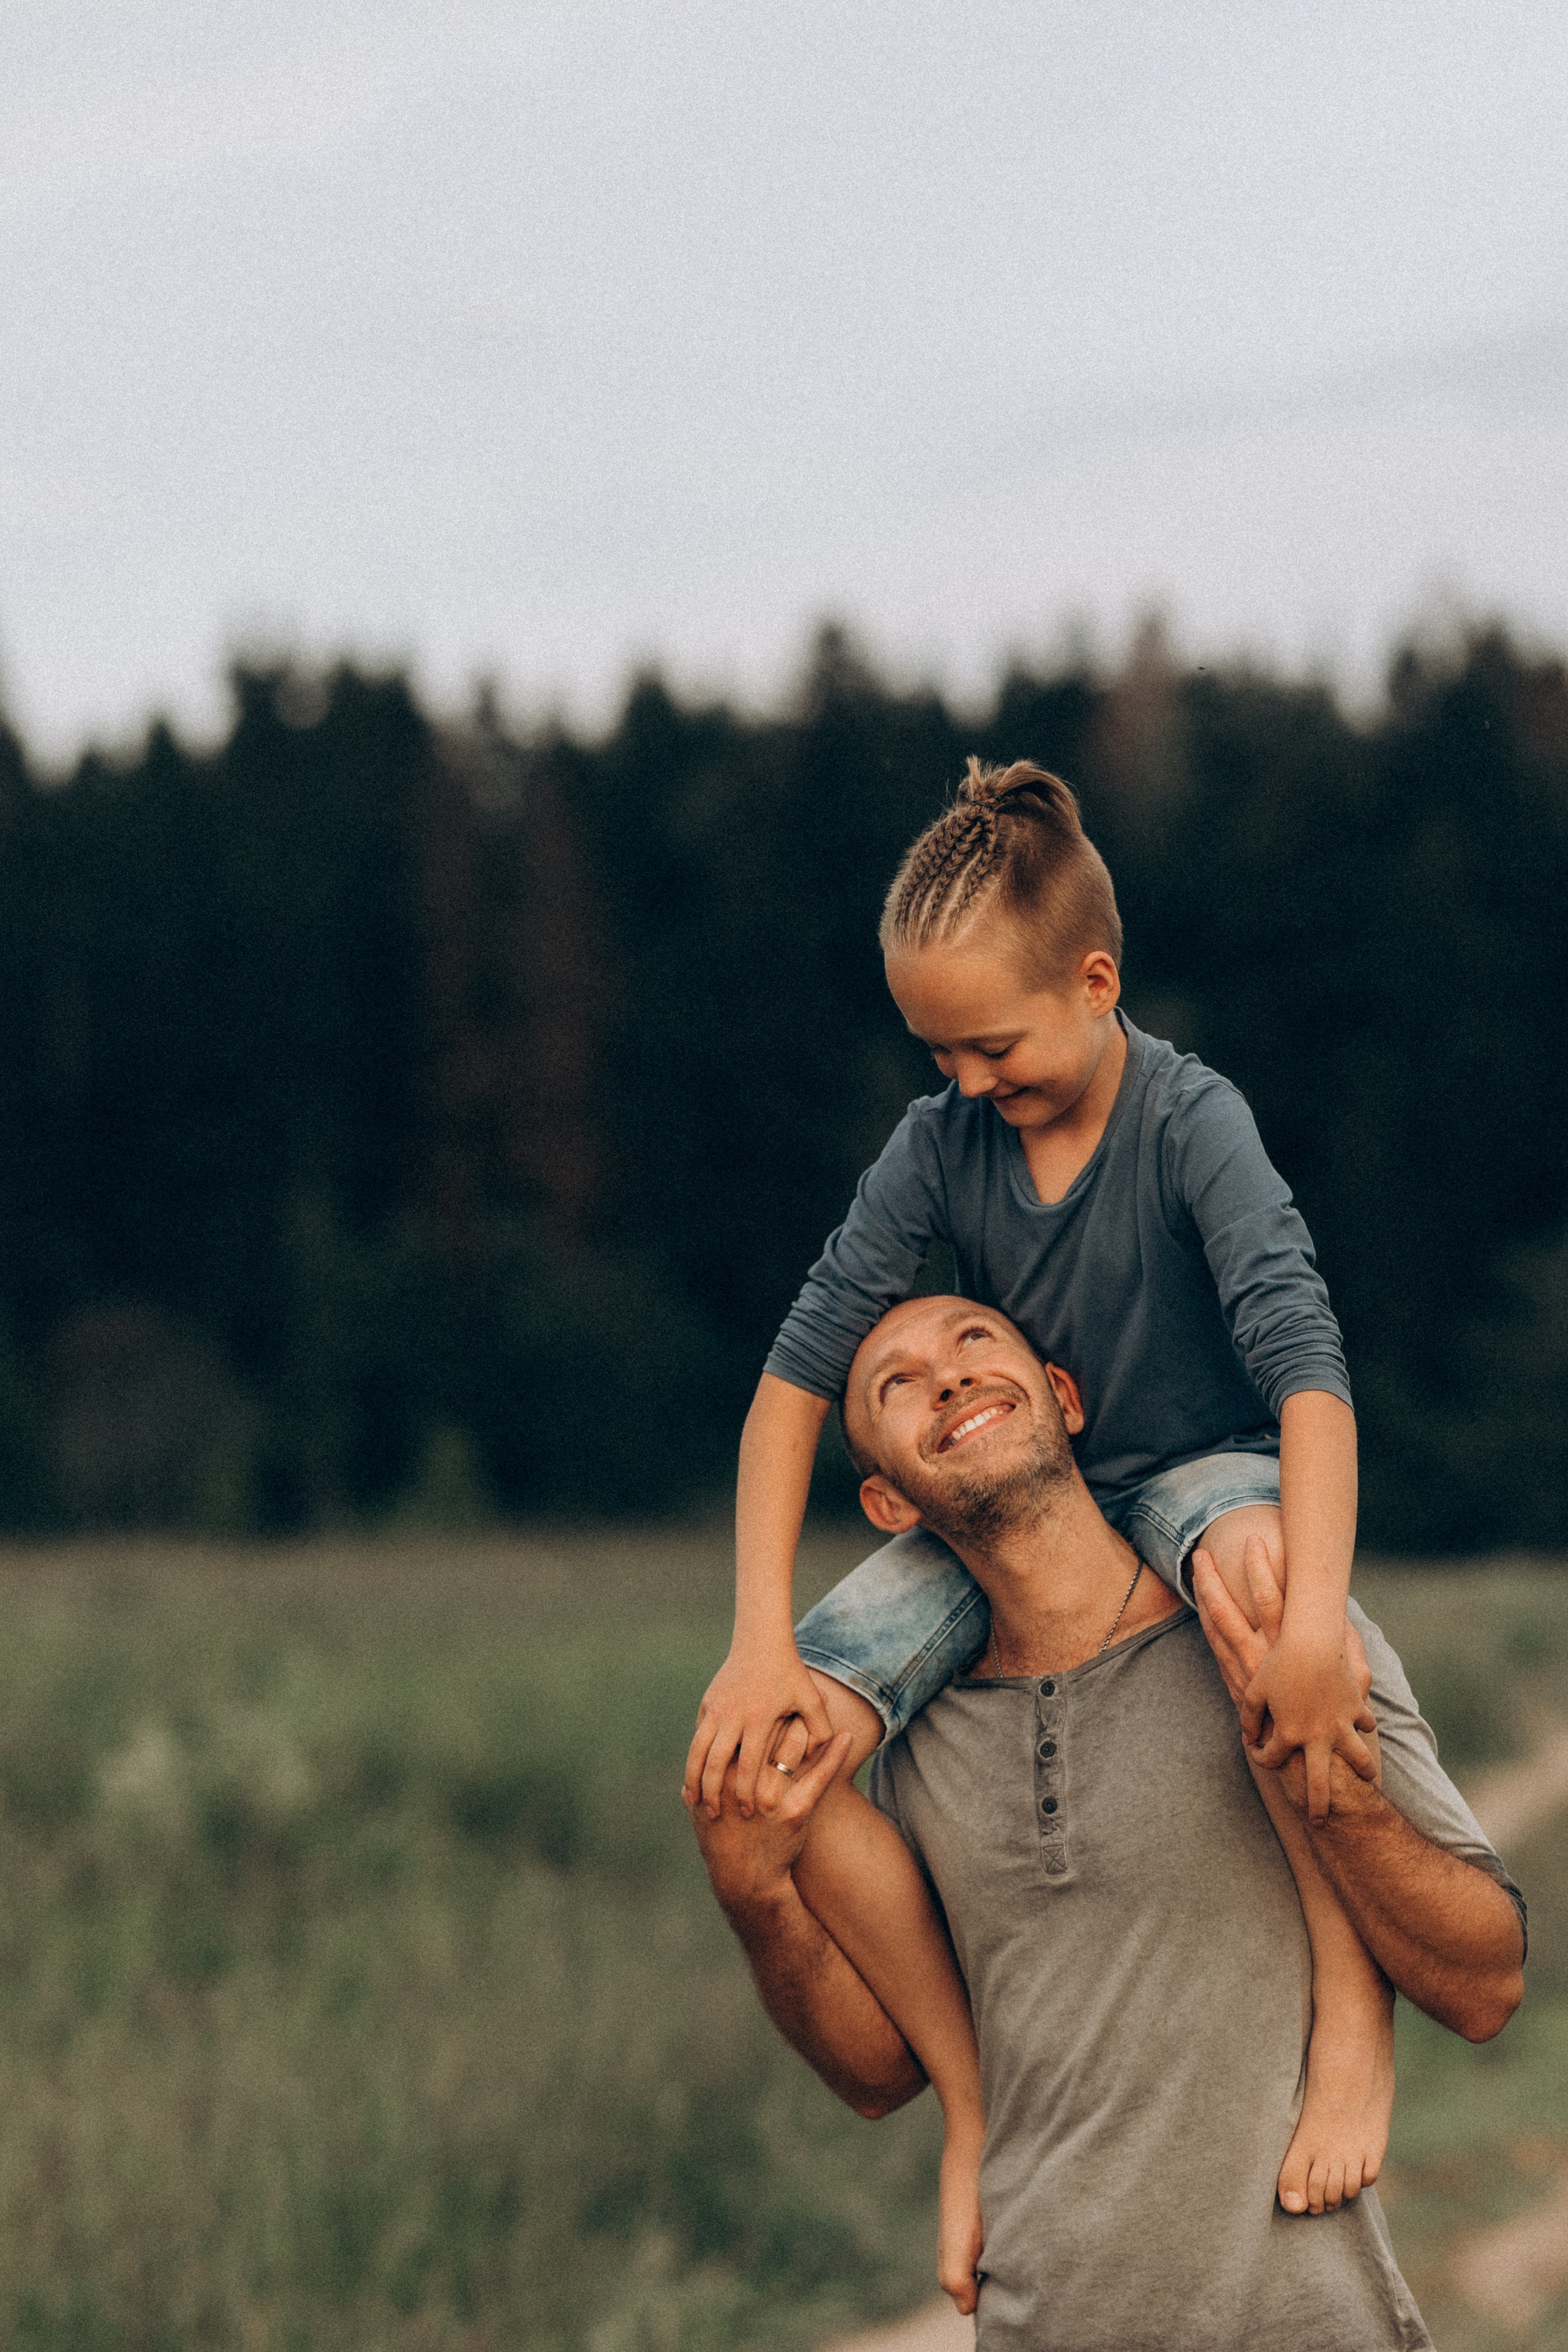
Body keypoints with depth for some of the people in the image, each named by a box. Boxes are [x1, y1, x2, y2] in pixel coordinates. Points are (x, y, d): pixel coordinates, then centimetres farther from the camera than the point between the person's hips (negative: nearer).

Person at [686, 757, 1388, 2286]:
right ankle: (972, 2094, -1)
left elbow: (1304, 1360, -33)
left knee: (1255, 1561, -44)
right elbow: (800, 1369, -11)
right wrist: (762, 1642, -21)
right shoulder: (941, 1145, -10)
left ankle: (1351, 2007, -31)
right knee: (751, 1764, -18)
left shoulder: (1192, 1125, -21)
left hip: (1193, 1471, -4)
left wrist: (1315, 1619, -47)